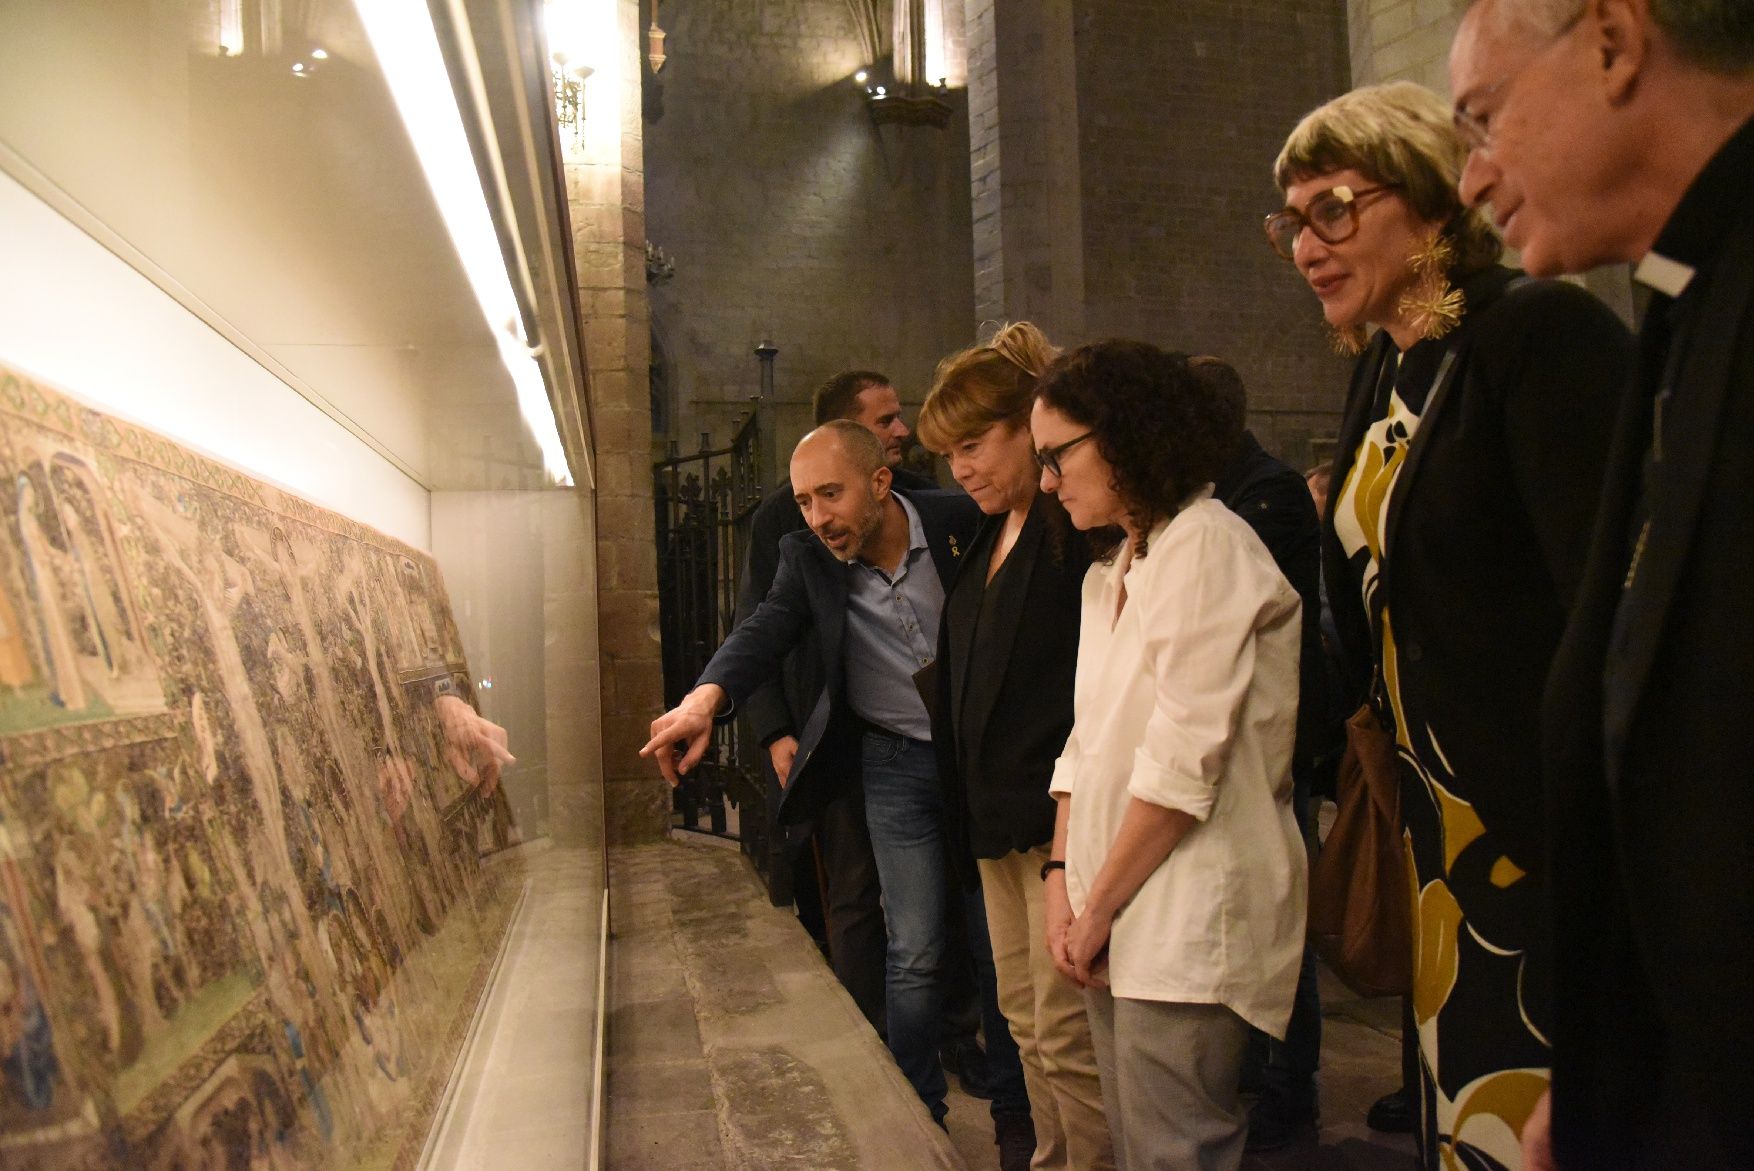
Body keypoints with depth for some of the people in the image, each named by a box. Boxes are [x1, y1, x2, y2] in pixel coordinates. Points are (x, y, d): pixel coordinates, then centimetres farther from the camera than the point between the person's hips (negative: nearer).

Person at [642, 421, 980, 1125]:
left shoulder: (961, 521, -10)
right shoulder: (806, 557, -6)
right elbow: (763, 632, -21)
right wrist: (706, 696, -42)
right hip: (897, 765, 0)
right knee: (915, 952, 2)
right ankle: (920, 1115, 21)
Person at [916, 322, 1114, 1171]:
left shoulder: (1080, 528, -13)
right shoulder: (988, 538, 15)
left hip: (1060, 815, -9)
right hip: (996, 816, 9)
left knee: (1067, 1035, -1)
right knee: (1025, 1020, 17)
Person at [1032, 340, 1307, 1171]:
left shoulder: (1206, 547, -11)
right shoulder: (1110, 569, 16)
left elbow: (1183, 762, -17)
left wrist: (1101, 905, -11)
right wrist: (1064, 879, 2)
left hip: (1187, 912, -8)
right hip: (1116, 914, 8)